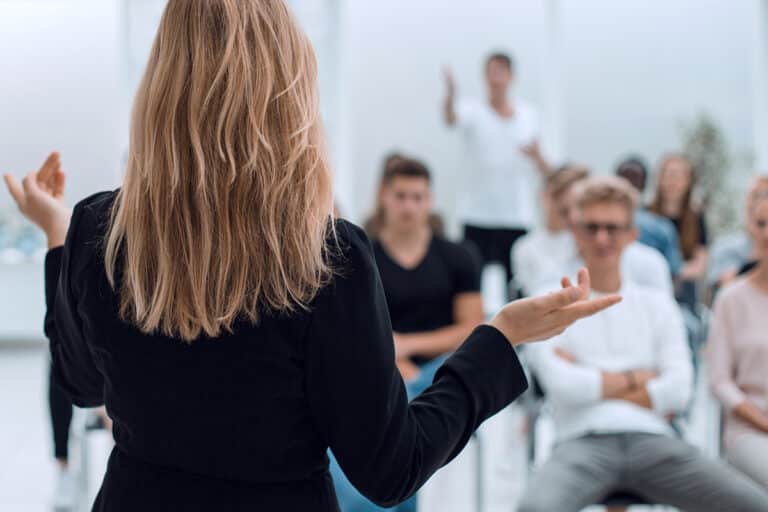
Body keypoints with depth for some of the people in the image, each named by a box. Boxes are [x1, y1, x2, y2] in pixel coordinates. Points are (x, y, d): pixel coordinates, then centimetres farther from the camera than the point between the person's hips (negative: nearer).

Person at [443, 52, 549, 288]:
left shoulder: (529, 114, 11)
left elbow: (543, 167, 18)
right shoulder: (473, 111, 0)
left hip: (518, 217, 2)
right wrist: (450, 95, -45)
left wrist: (536, 156, -6)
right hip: (478, 217, -2)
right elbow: (451, 119, -24)